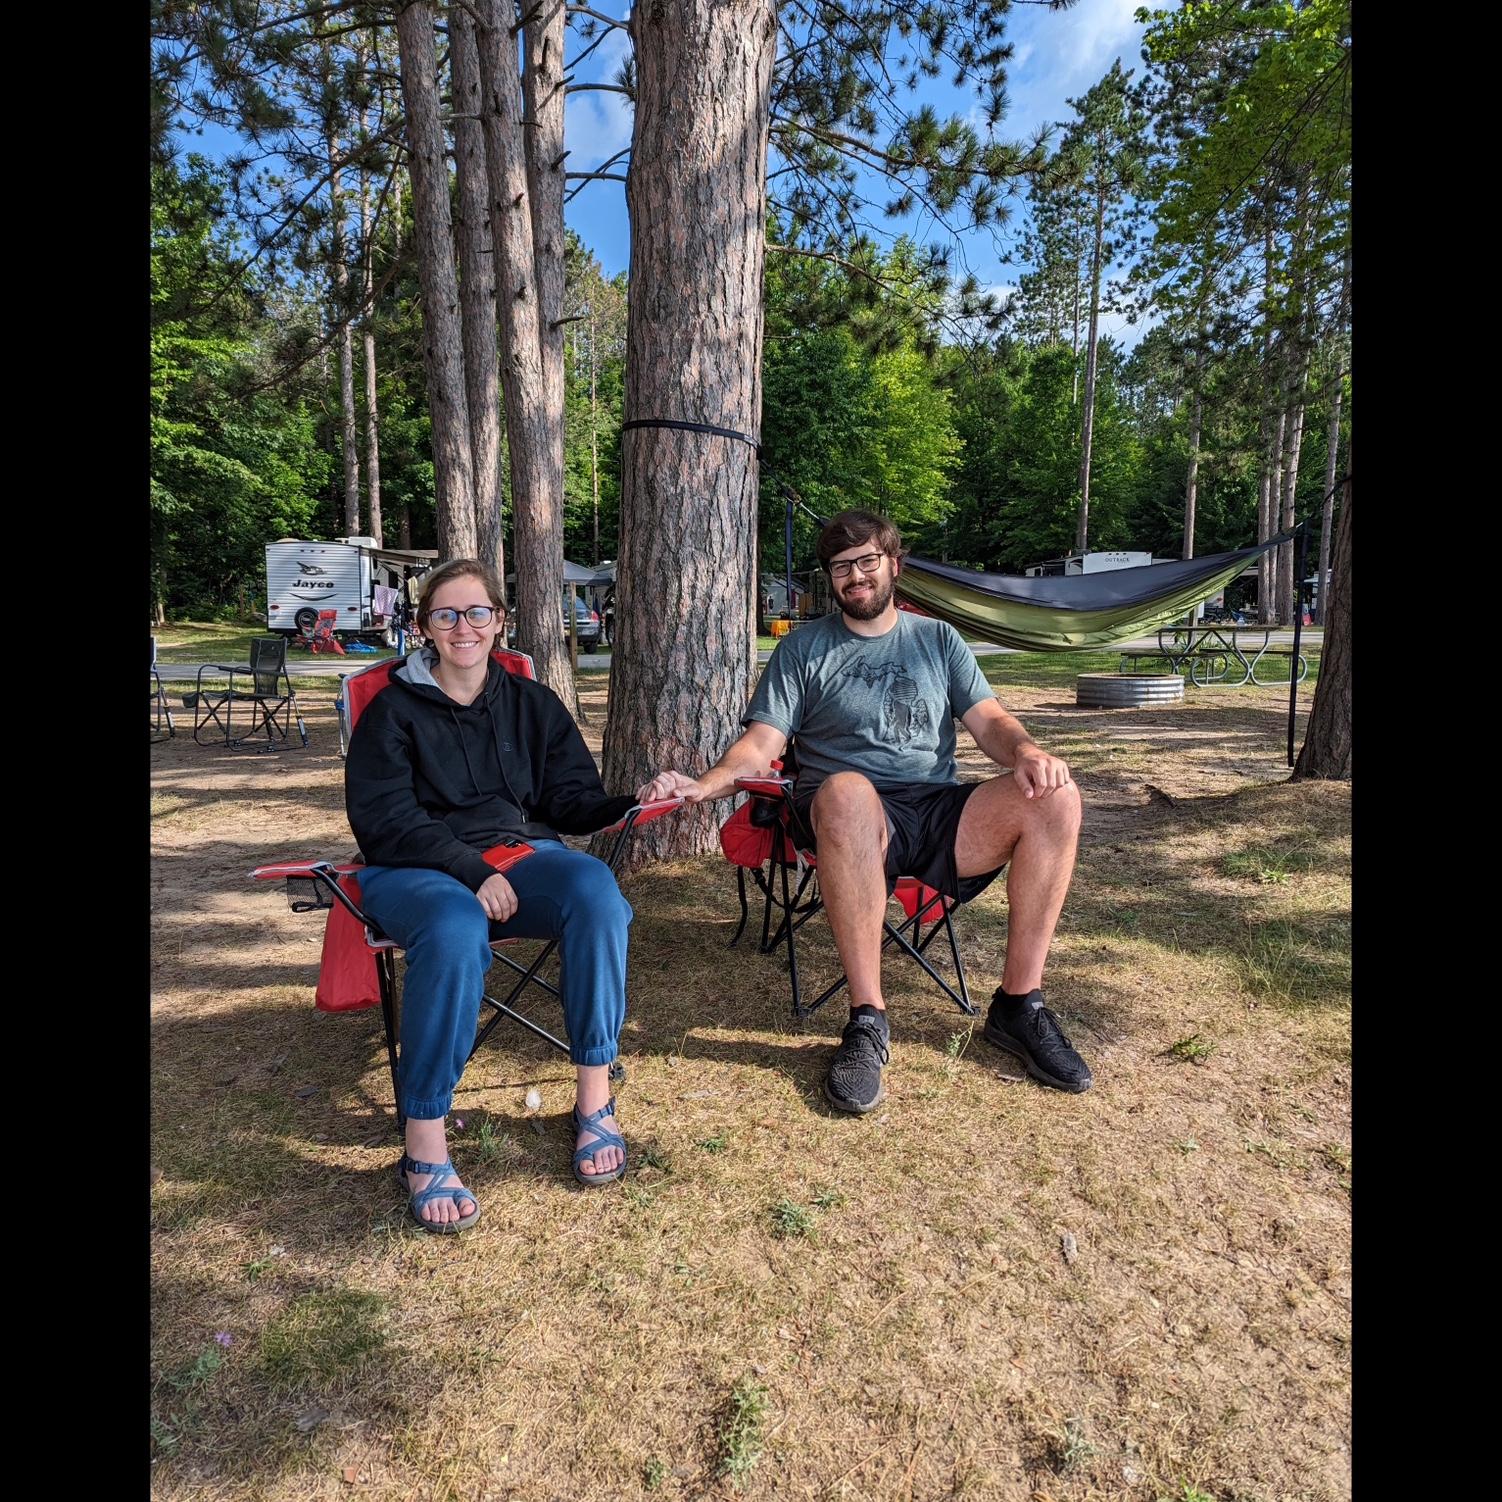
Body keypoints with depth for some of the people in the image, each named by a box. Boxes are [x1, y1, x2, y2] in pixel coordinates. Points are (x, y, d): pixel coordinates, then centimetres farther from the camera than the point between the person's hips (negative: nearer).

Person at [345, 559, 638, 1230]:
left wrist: (633, 806, -10)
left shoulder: (534, 704, 15)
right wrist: (473, 872, -19)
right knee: (456, 930, -38)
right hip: (418, 870, -2)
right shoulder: (394, 709, 5)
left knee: (596, 891, -31)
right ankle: (424, 1143, -26)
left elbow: (572, 799, 10)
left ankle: (594, 1098, -21)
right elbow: (386, 822, -5)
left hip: (521, 854, 3)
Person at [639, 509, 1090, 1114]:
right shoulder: (803, 649, 12)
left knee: (1056, 795, -24)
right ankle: (867, 1019, -30)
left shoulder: (938, 638, 19)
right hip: (856, 816, -2)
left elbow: (988, 720, 9)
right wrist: (703, 785, -18)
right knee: (845, 788, -40)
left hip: (941, 814, 3)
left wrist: (1026, 751, -14)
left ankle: (1018, 1004, -13)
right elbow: (759, 746, 2)